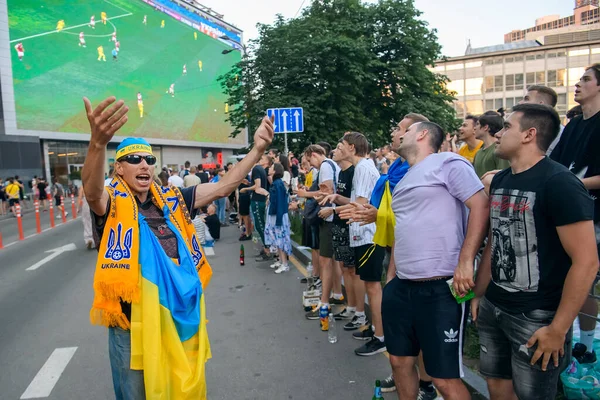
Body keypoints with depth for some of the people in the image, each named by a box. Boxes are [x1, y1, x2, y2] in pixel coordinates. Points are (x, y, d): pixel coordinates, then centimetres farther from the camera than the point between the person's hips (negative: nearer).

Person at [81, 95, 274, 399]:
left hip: (179, 317, 4)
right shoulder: (113, 204, -9)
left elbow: (220, 188, 3)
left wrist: (257, 149, -8)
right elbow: (92, 191, -32)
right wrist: (98, 142, -52)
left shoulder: (170, 201, 5)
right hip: (134, 322, -4)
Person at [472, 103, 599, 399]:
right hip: (493, 307, 7)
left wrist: (558, 328, -17)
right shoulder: (499, 181, 7)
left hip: (536, 317, -6)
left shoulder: (559, 183, -15)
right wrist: (479, 294, 15)